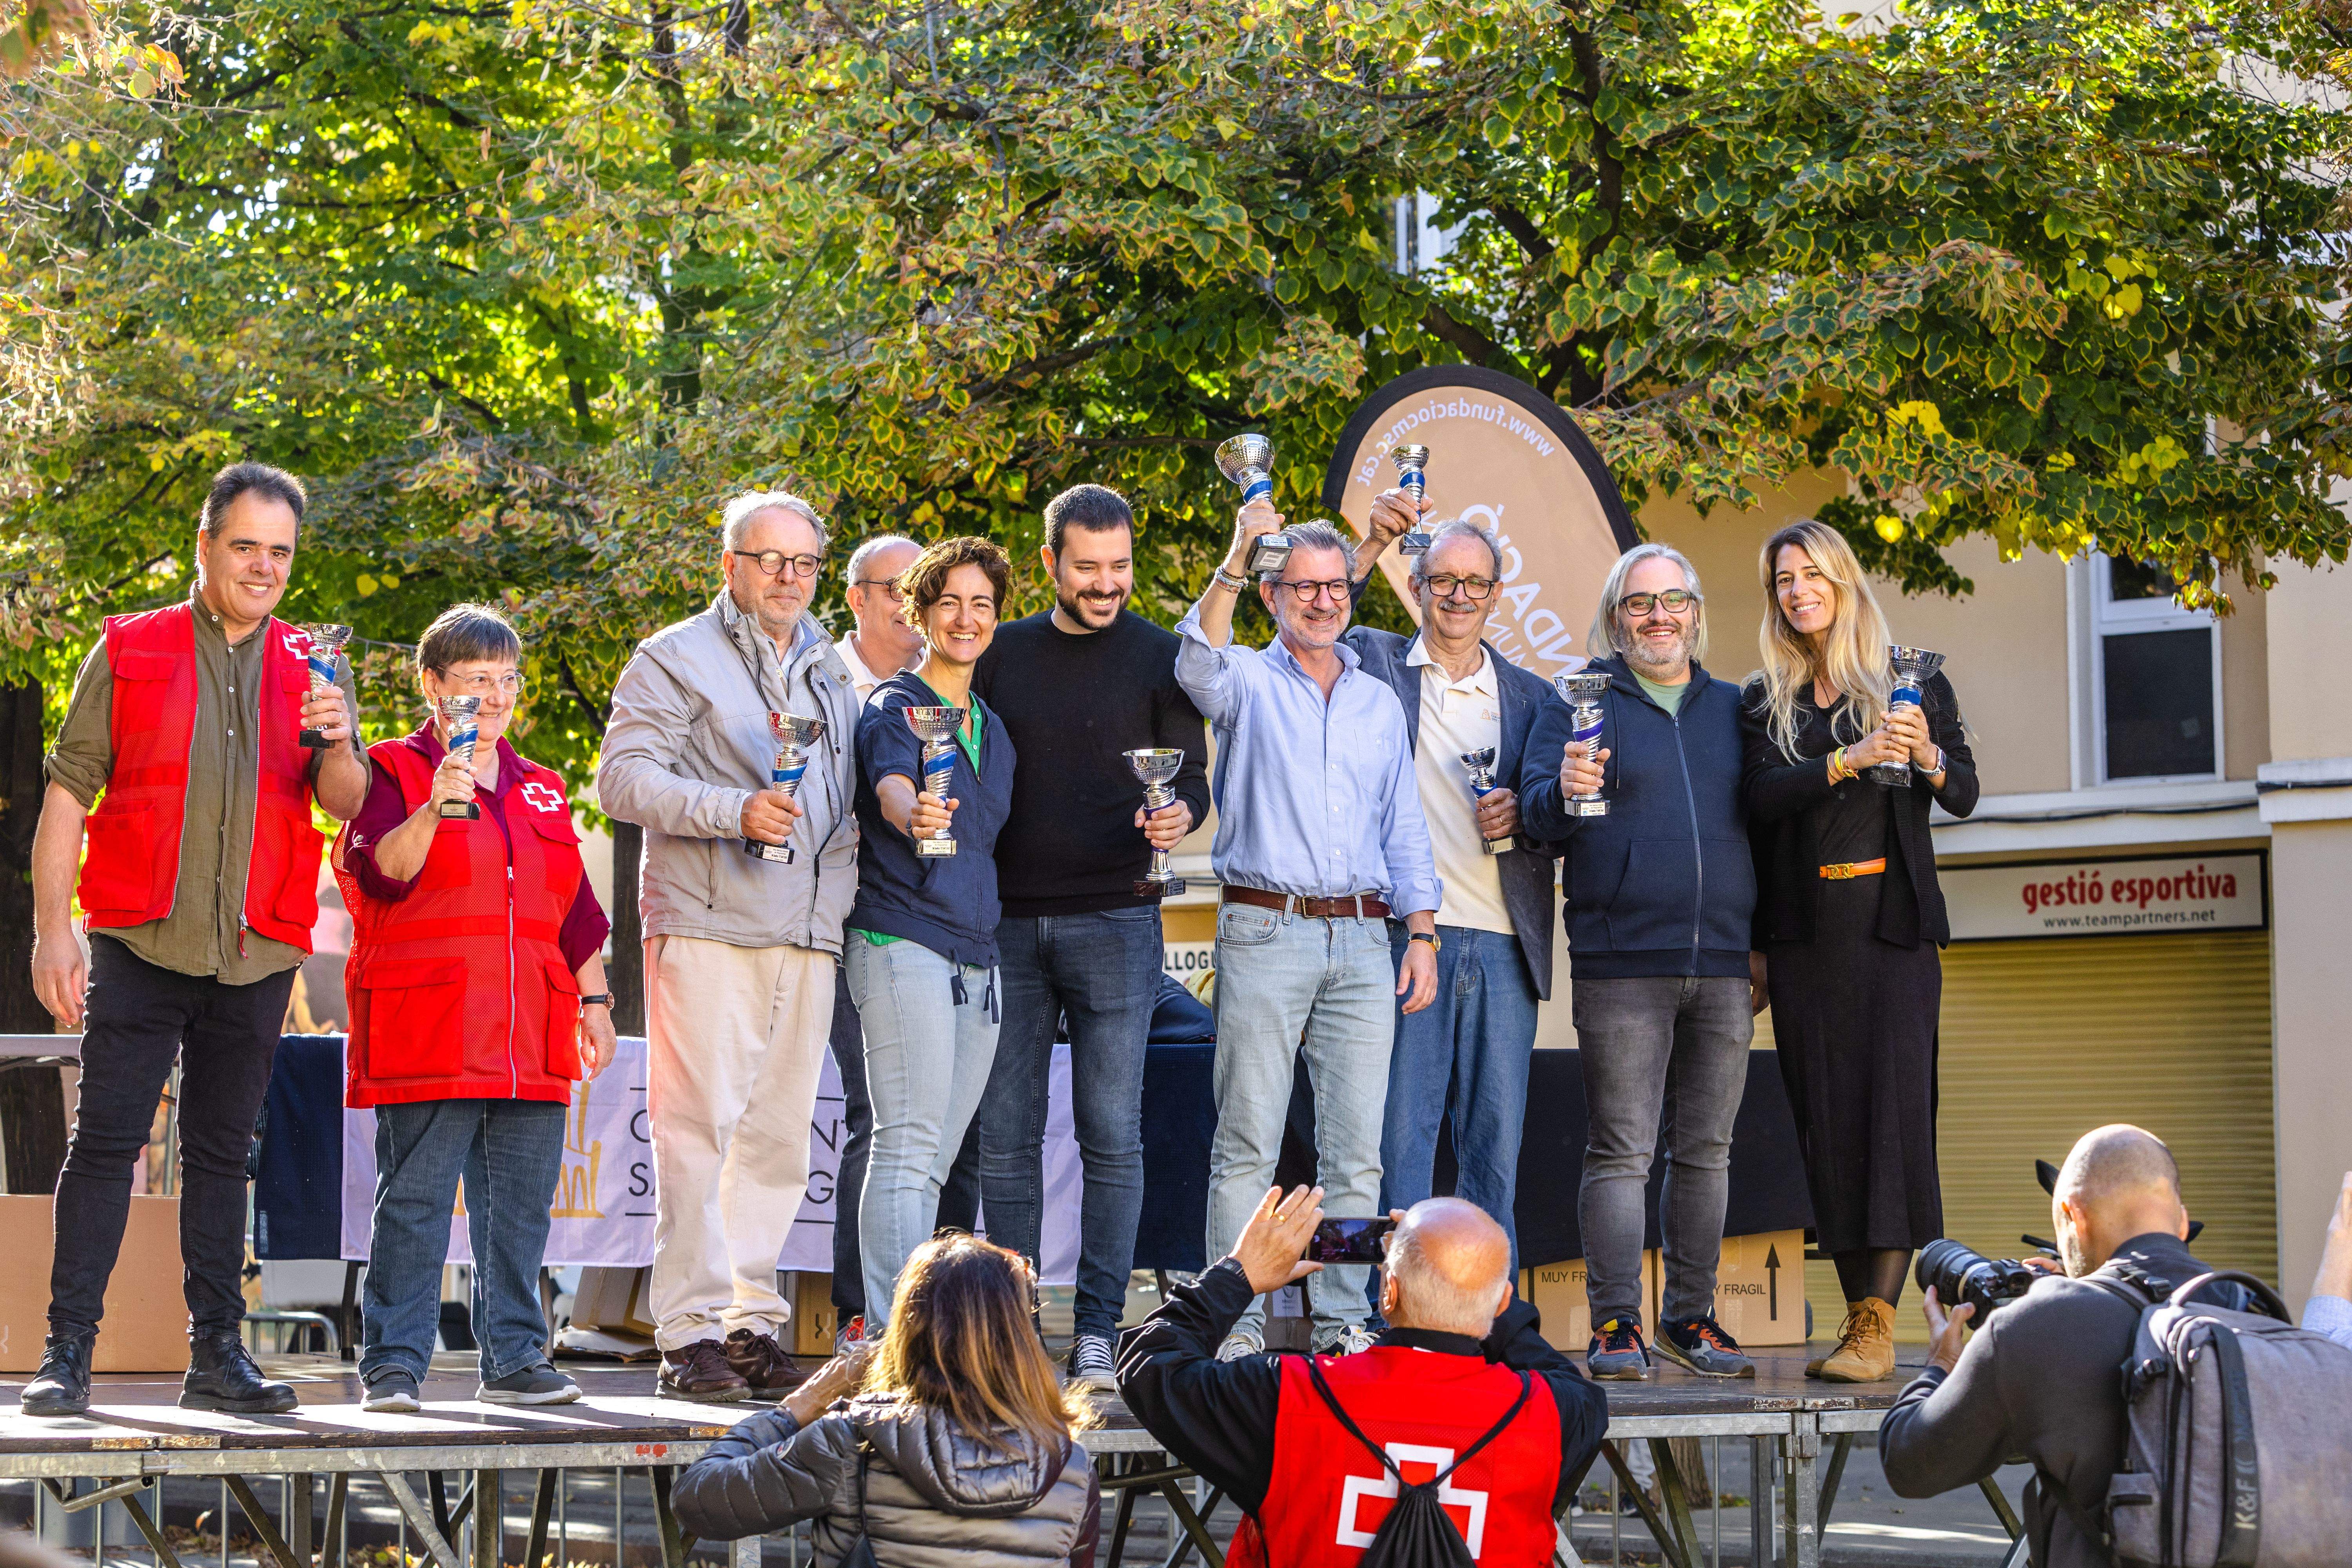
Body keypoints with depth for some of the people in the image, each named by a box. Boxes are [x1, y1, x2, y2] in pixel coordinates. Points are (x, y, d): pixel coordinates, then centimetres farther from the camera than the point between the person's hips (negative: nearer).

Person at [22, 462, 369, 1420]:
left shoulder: (310, 669, 11)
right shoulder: (128, 653, 4)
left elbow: (347, 803, 1)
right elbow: (67, 797, 2)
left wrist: (336, 743, -22)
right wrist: (52, 932, -6)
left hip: (256, 954, 3)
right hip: (140, 944, -3)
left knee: (222, 1154, 7)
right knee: (105, 1141, -7)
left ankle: (217, 1357, 11)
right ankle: (66, 1355, -6)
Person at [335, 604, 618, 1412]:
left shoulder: (540, 790, 20)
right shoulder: (395, 771, 2)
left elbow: (576, 912, 24)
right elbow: (375, 870, -15)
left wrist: (594, 999, 18)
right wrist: (433, 812, -30)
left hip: (528, 1041, 6)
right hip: (428, 1037, -6)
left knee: (521, 1202, 6)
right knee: (414, 1201, -6)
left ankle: (514, 1358, 12)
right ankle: (392, 1365, -3)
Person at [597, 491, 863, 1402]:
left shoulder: (830, 671, 21)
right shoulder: (676, 660, 3)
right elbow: (624, 777, -7)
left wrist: (840, 887, 10)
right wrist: (733, 811, -18)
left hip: (808, 936, 6)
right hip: (707, 926, -6)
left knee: (780, 1136, 5)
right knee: (699, 1127, -10)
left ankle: (754, 1326, 11)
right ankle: (691, 1335, -9)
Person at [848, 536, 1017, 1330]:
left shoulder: (992, 727, 19)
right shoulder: (895, 707, -4)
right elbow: (891, 788, -25)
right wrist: (914, 817, -46)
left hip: (977, 958, 8)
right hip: (904, 944, -8)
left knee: (931, 1162, 7)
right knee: (907, 1146, -14)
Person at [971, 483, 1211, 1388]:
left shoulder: (1159, 659, 4)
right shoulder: (1002, 654, 12)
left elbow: (1190, 776, 1)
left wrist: (1179, 815, -23)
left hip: (1113, 921, -3)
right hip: (1008, 921, 3)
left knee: (1111, 1135, -4)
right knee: (1006, 1136, 2)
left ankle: (1097, 1335, -1)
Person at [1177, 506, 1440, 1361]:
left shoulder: (1379, 703, 18)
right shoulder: (1247, 683, 6)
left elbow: (1404, 826, 19)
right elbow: (1199, 662, -18)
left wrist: (1422, 934, 9)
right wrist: (1236, 559, -31)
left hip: (1361, 938, 4)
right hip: (1264, 931, -4)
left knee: (1356, 1150, 1)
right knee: (1247, 1144, -5)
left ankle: (1343, 1322, 6)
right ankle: (1238, 1323, -3)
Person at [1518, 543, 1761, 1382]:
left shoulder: (1731, 708, 16)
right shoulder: (1582, 703, 5)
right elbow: (1536, 808, -6)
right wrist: (1564, 792, -25)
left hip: (1722, 965, 4)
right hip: (1621, 965, -4)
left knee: (1706, 1150, 7)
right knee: (1621, 1150, -6)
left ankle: (1691, 1314, 14)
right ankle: (1616, 1322, -4)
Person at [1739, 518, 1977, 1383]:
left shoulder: (1912, 680, 8)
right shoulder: (1764, 702, 12)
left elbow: (1965, 796, 4)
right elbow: (1762, 797, -4)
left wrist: (1927, 754, -15)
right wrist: (1851, 759, -16)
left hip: (1893, 921, -2)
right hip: (1804, 931, 3)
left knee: (1894, 1099, -12)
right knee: (1824, 1112, 1)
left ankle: (1878, 1324, -16)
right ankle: (1860, 1310, 6)